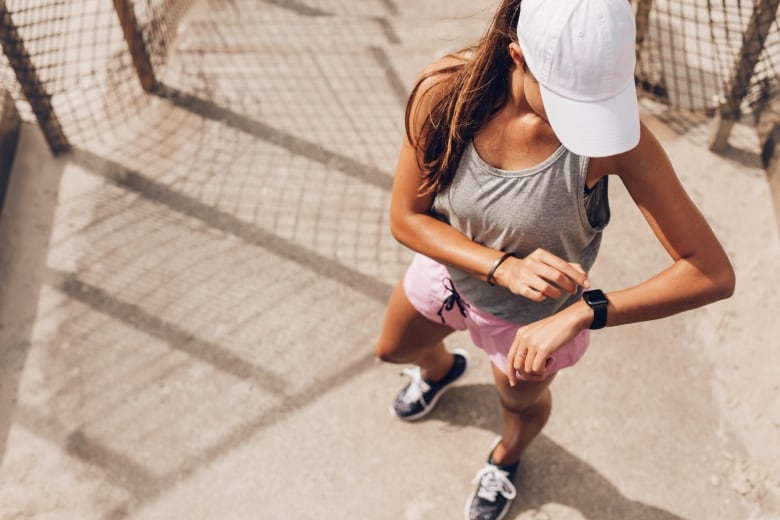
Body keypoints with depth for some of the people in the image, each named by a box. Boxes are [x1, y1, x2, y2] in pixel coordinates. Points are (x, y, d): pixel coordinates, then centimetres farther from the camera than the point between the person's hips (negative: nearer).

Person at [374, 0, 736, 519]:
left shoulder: (616, 132, -38)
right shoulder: (445, 91, -32)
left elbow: (714, 273, -35)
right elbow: (406, 218, -21)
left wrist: (583, 314, -46)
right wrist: (506, 267, -37)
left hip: (535, 318, -2)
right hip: (447, 269, 3)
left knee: (522, 402, 29)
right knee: (395, 350, 32)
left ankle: (507, 458, 69)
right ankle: (441, 369, 72)